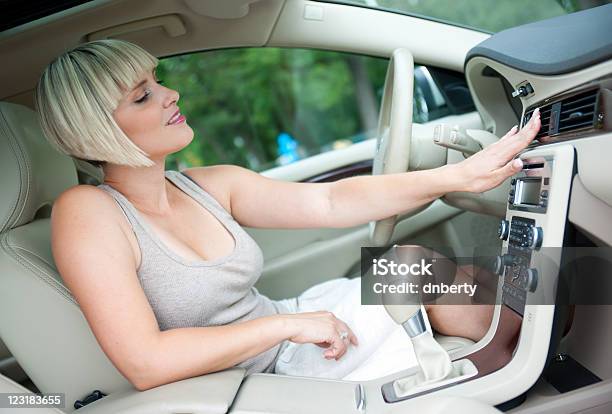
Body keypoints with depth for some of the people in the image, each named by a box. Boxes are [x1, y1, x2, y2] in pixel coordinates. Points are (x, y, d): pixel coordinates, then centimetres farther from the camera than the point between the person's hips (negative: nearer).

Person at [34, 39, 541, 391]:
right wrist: (287, 324, -23)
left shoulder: (209, 186, -1)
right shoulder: (86, 212, -18)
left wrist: (459, 175, -12)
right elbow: (144, 362, -26)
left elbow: (330, 201, -6)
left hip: (291, 326, 6)